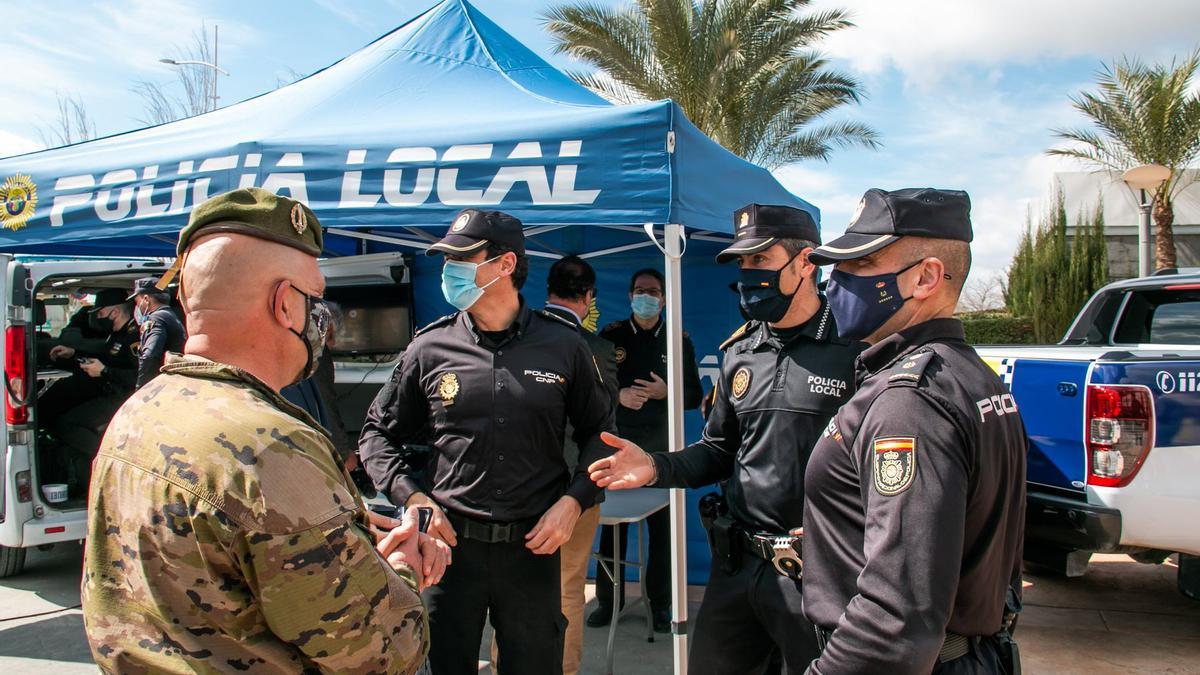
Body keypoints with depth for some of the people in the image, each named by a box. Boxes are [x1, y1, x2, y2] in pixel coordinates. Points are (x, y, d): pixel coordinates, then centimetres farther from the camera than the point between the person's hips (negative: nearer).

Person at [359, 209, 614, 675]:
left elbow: (597, 431, 9)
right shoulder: (430, 347, 0)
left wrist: (573, 501, -5)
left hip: (533, 545, 0)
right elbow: (379, 433, 9)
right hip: (449, 540, 1)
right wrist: (413, 499, -5)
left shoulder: (563, 345, -1)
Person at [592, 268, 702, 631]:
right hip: (617, 442, 0)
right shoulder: (611, 336, 4)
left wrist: (665, 393, -13)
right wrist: (618, 396, -15)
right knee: (612, 522, 4)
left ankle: (660, 603, 15)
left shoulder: (679, 340, 5)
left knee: (662, 525, 4)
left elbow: (694, 395, 6)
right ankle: (608, 599, 18)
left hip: (661, 445, 0)